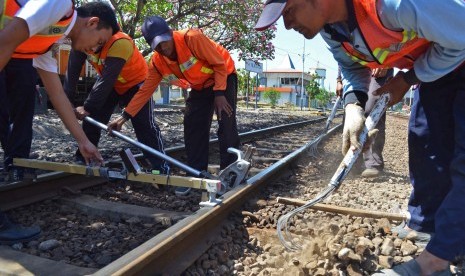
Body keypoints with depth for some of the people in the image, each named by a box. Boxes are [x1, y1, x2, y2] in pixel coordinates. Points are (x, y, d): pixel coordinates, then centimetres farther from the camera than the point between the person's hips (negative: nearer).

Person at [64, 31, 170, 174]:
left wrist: (87, 107, -35)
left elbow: (106, 80, -38)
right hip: (109, 84, 6)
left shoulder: (120, 43, -37)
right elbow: (72, 71, -15)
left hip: (135, 82, -6)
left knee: (145, 125, -13)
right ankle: (82, 160, 16)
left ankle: (161, 168, -8)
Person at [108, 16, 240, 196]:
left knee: (226, 125, -15)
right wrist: (125, 116, -17)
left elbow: (220, 64, -24)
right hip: (200, 87, 6)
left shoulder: (192, 38, -31)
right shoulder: (157, 62, -14)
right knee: (193, 128, -2)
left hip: (224, 77, -5)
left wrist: (219, 93, -26)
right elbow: (145, 90, -11)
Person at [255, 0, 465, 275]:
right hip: (437, 70, 7)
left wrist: (407, 80, -17)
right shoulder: (329, 27, -15)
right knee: (426, 149, 7)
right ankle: (421, 231, 21)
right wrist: (354, 107, -17)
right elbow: (354, 67, 1)